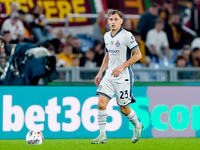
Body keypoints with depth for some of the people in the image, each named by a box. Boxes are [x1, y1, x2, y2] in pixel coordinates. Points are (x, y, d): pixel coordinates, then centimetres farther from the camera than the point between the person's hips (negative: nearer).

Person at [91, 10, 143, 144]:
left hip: (123, 77, -6)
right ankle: (102, 135, -3)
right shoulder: (107, 36, 10)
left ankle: (137, 126, 31)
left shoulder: (127, 36, -12)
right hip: (109, 75, 6)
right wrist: (100, 72, 18)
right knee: (101, 103, -9)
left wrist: (121, 67, -18)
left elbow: (138, 55, -11)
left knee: (124, 109, 1)